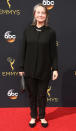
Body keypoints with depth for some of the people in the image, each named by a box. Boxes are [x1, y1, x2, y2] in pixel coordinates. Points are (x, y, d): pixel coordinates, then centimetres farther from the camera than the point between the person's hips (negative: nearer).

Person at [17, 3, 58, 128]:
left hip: (44, 70, -1)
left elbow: (53, 52, -1)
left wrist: (55, 68, -5)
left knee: (42, 95, 11)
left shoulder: (51, 31, -4)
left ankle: (42, 116, 32)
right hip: (30, 69, 1)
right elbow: (23, 50, 1)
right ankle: (33, 116, 31)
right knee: (32, 94, 12)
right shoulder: (28, 30, -2)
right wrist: (21, 67, 1)